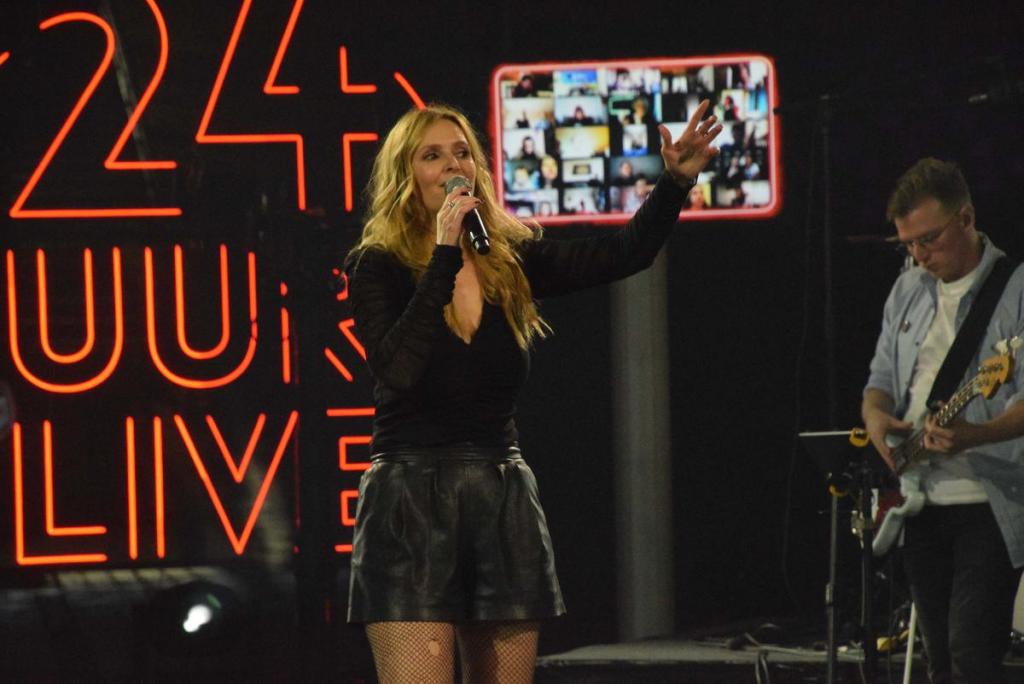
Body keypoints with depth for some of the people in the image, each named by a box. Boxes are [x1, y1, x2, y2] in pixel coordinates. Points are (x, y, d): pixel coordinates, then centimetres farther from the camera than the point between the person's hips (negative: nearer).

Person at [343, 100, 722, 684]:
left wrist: (676, 182, -11)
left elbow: (626, 253, 4)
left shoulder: (513, 260, 8)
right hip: (410, 498, -5)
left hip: (505, 499, 5)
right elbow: (397, 369, -19)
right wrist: (444, 258, -19)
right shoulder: (377, 268, -3)